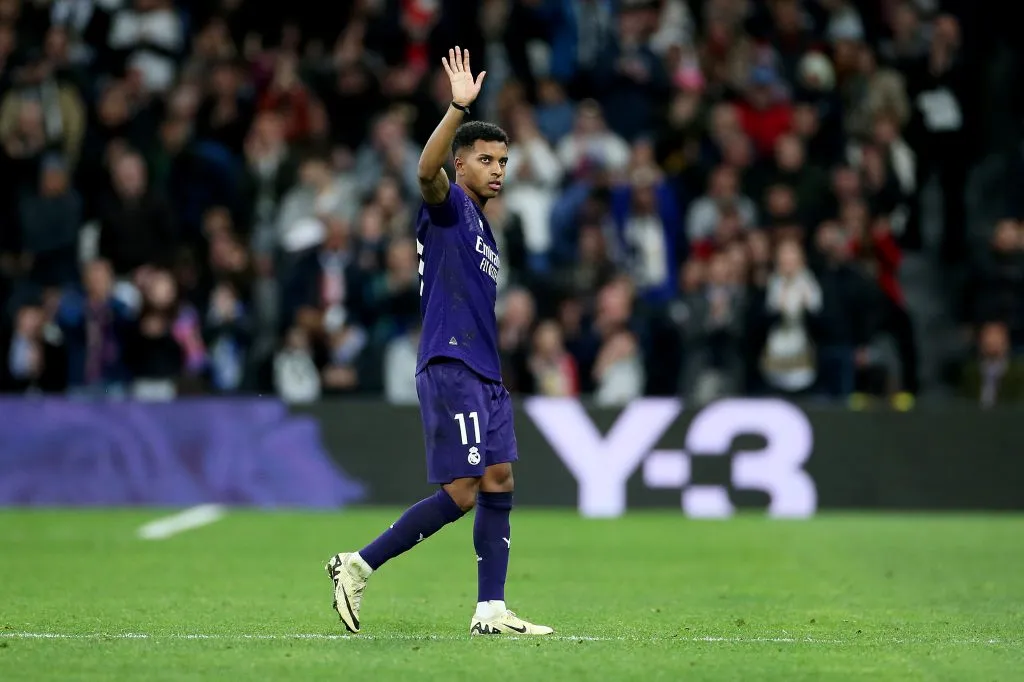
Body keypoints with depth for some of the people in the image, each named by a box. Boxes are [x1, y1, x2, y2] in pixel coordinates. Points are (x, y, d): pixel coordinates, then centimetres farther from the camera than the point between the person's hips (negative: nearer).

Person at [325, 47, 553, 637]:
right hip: (450, 368, -9)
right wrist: (460, 109, -38)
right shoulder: (448, 207, -3)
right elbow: (428, 170, -27)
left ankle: (492, 612, 1)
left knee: (499, 485, 2)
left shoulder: (483, 228, 23)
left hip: (485, 375, 9)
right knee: (461, 493, -12)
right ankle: (359, 565, -3)